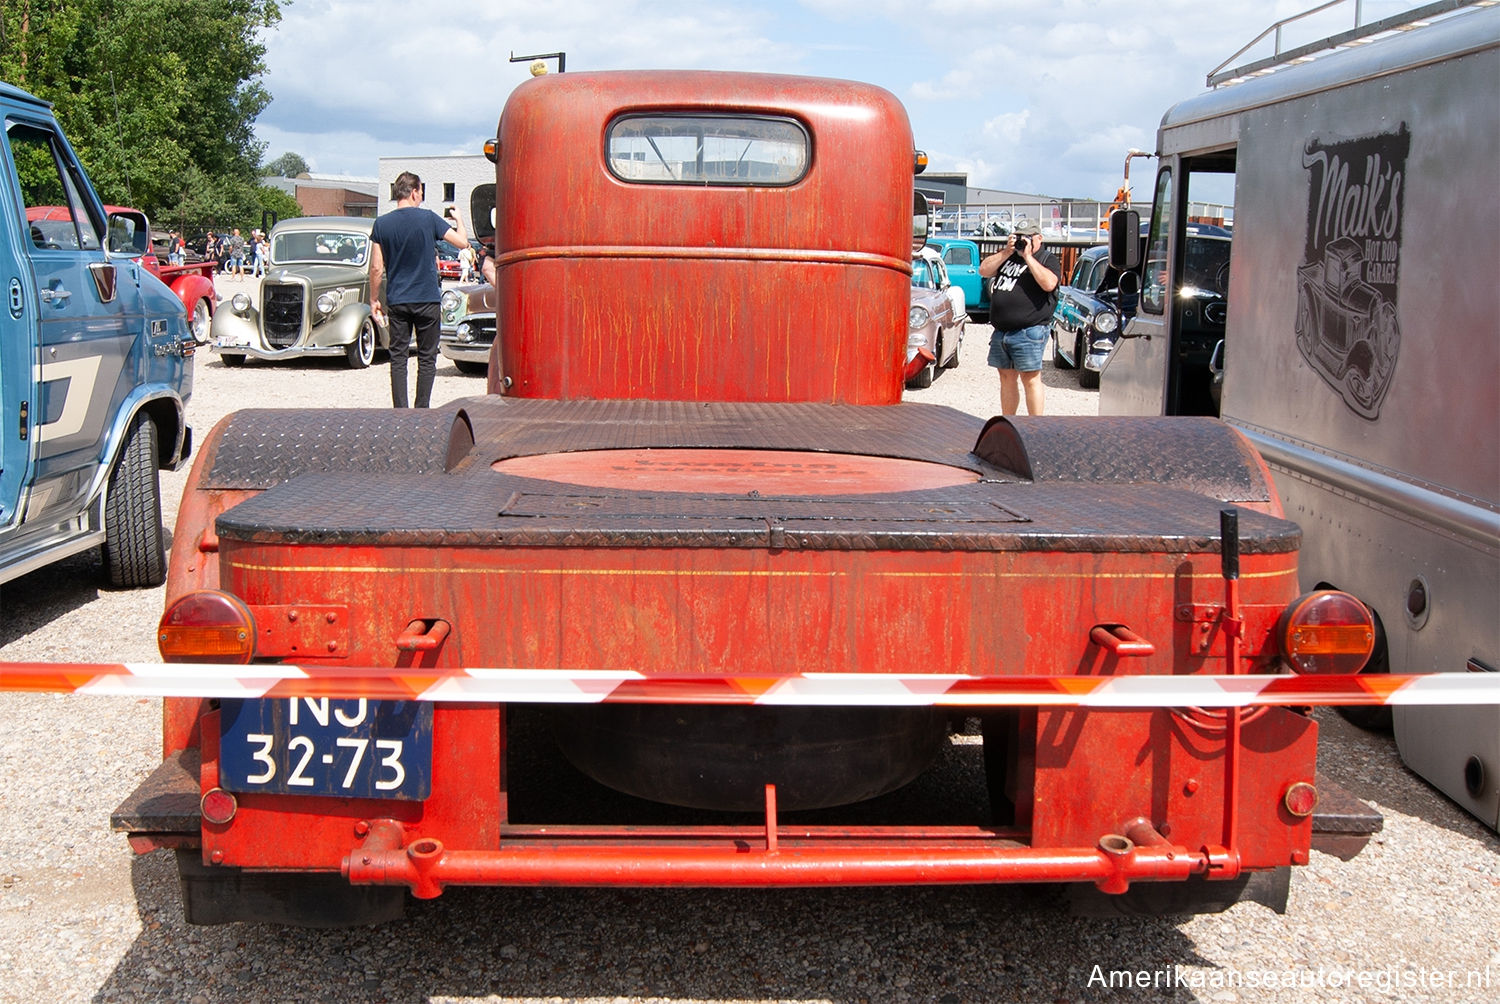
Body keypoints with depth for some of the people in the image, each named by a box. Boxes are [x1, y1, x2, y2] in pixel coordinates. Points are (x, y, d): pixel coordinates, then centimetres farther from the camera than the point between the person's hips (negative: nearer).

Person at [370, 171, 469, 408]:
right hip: (427, 299, -2)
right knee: (427, 357, 7)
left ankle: (400, 411, 3)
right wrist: (457, 219, 17)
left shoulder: (381, 223, 0)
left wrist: (374, 300, 11)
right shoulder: (428, 218, -7)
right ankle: (422, 410, 5)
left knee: (398, 357, 6)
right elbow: (463, 242, -2)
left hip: (396, 301, 2)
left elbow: (376, 268, 0)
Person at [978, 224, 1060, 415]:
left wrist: (1028, 256, -12)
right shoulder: (1007, 257, 20)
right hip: (1001, 331, 7)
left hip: (1028, 332, -6)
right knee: (1007, 378, 12)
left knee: (1030, 379, -8)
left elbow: (1049, 284, -17)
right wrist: (1006, 252, -1)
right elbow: (984, 270, 9)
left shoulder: (1048, 259, 2)